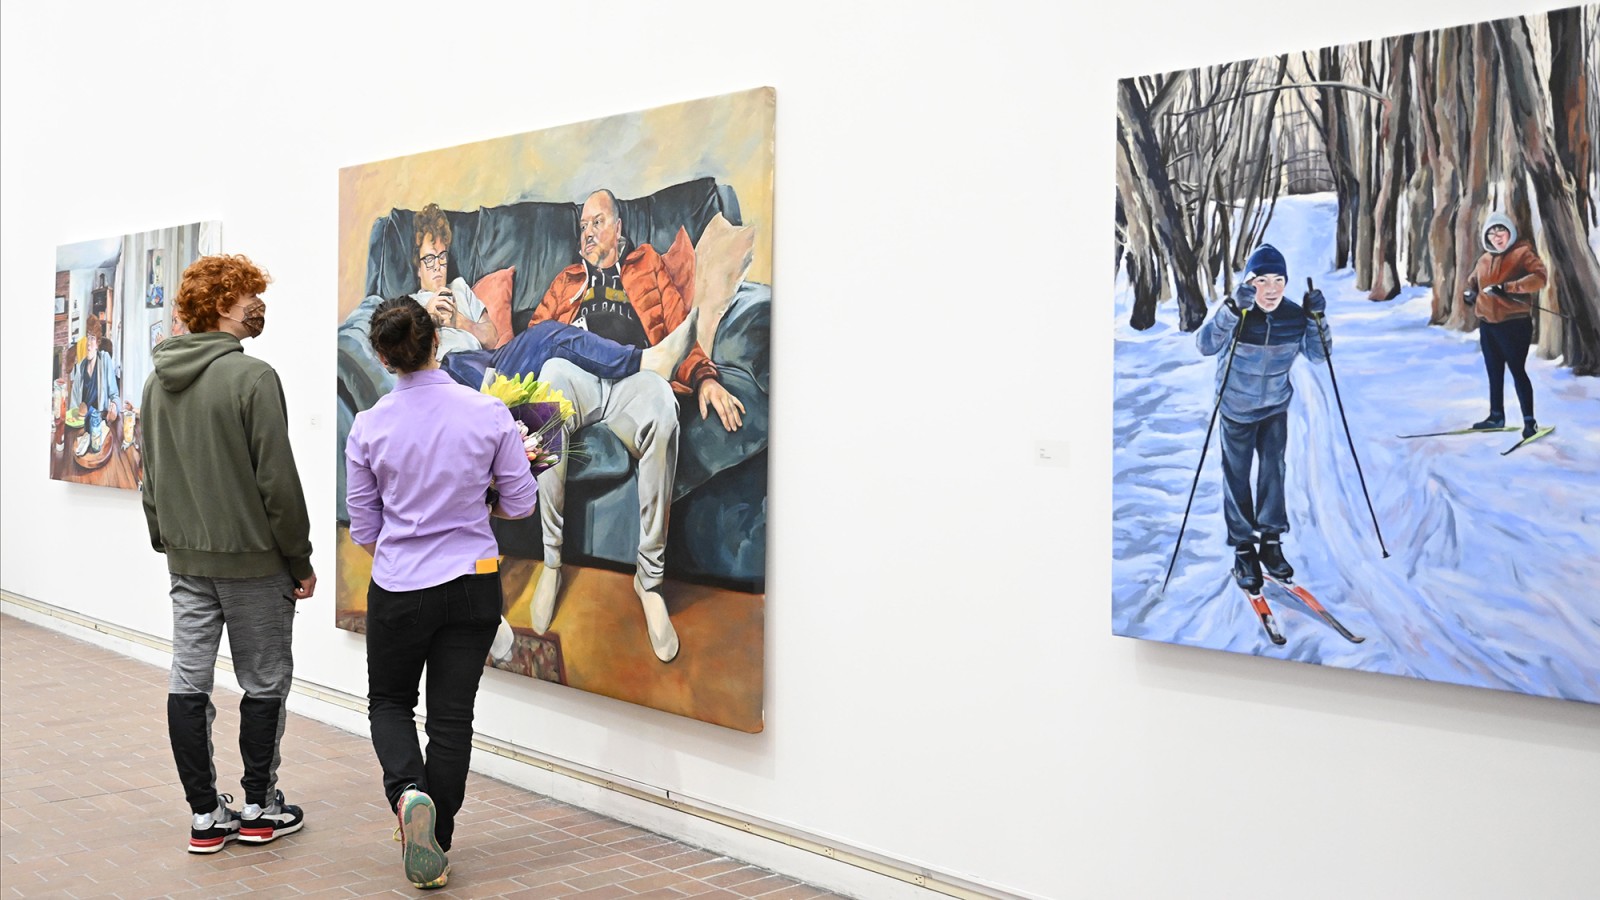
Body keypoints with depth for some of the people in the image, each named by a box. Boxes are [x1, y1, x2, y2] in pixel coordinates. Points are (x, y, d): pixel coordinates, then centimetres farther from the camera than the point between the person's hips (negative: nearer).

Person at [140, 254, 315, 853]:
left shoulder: (158, 383, 9)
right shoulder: (251, 376, -16)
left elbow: (151, 476, 15)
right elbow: (277, 479, -17)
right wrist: (300, 562, -9)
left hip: (186, 559, 7)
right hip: (252, 558, -7)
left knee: (188, 683, 7)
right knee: (264, 683, 7)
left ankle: (205, 815, 14)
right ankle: (260, 809, 17)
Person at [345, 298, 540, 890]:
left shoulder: (369, 427, -8)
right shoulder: (489, 414, -10)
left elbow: (364, 529, 1)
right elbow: (519, 504, -2)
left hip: (398, 590, 0)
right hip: (473, 585, 1)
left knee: (389, 702, 20)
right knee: (452, 717, 11)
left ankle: (408, 792, -8)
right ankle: (436, 846, 17)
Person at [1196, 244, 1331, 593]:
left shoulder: (1294, 315, -13)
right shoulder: (1234, 314, -22)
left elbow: (1318, 354, -6)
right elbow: (1205, 345, -38)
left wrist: (1316, 318, -22)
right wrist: (1234, 309, -50)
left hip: (1276, 407, 2)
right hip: (1236, 409, -2)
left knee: (1274, 470, 1)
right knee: (1237, 476, 4)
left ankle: (1271, 540, 16)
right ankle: (1243, 548, 16)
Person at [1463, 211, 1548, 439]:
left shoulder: (1522, 253, -7)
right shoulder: (1484, 260, 11)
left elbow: (1539, 277, -22)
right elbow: (1472, 281, 29)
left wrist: (1507, 287, -29)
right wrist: (1472, 294, 7)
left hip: (1514, 323, -6)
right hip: (1487, 324, 6)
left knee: (1517, 371, -5)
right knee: (1494, 373, 14)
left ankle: (1529, 421, 2)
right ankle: (1496, 416, 26)